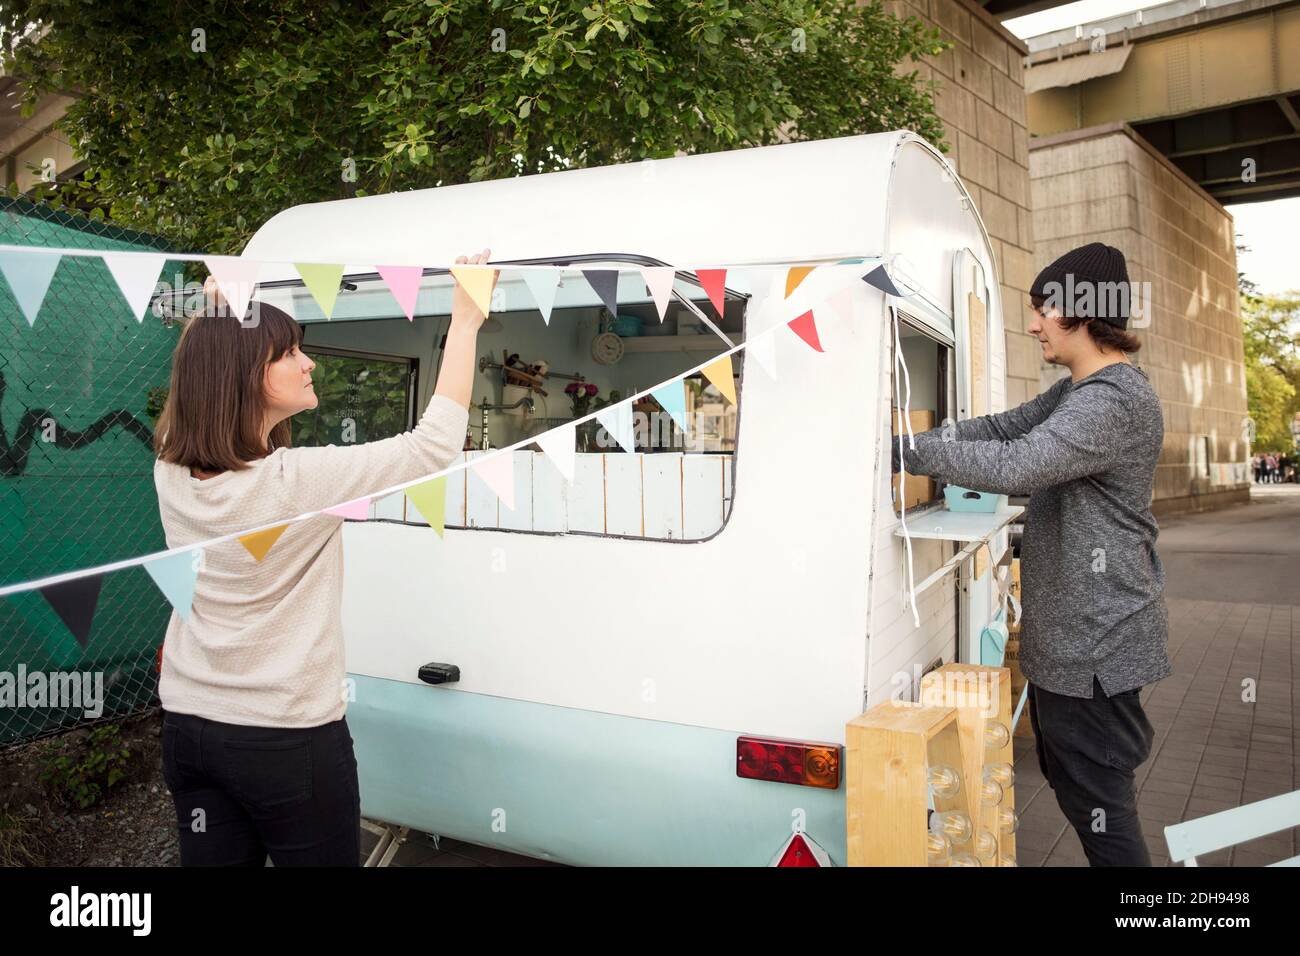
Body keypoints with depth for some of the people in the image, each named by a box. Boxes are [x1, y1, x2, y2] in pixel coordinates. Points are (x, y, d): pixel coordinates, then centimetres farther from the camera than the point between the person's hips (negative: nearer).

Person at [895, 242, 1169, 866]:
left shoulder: (1115, 399, -21)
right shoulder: (1078, 392, 14)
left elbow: (1016, 464, -32)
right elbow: (1002, 427, 10)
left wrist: (905, 449, -25)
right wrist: (917, 444, -4)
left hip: (1094, 644, -10)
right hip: (1070, 635, 10)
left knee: (1096, 800, -1)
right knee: (1071, 780, 22)